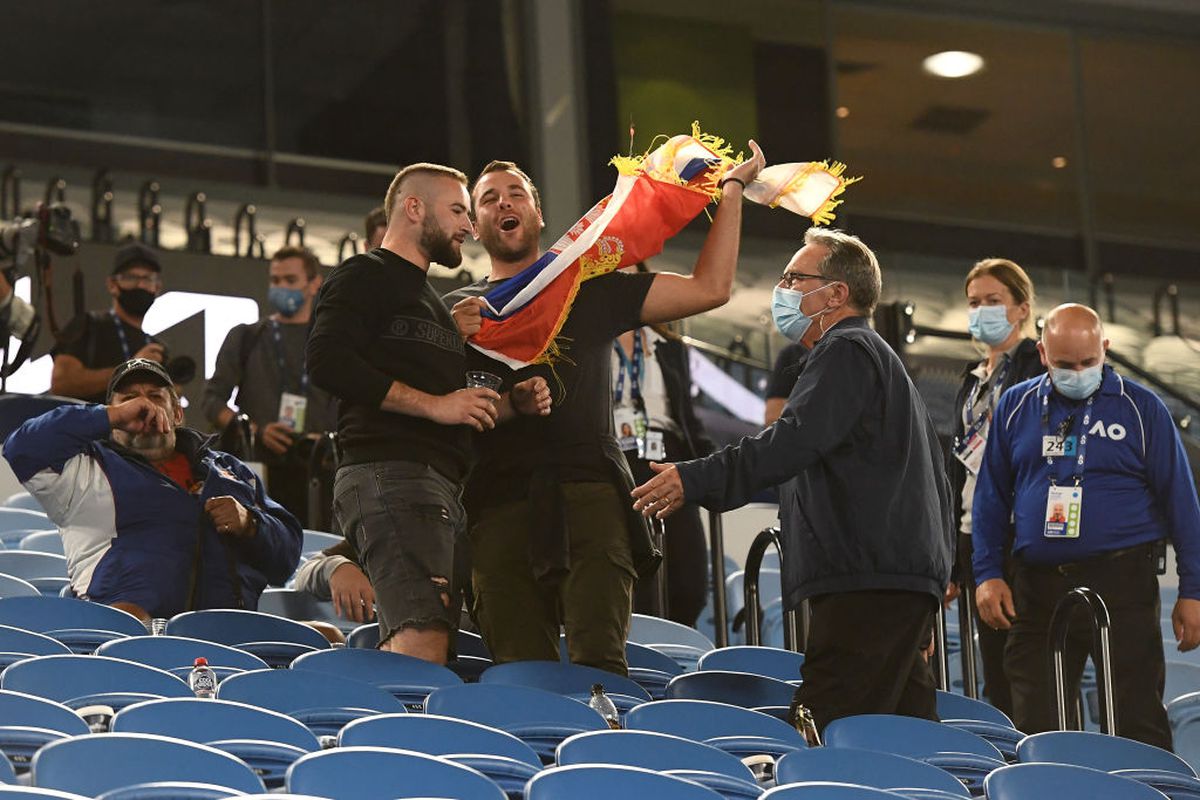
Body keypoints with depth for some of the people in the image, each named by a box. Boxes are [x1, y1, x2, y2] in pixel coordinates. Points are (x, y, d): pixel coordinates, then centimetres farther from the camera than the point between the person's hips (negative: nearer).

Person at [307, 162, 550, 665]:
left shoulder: (432, 302, 33)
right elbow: (327, 362, -13)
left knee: (404, 656, 2)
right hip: (391, 475, -10)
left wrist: (511, 404, 15)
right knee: (423, 646, -24)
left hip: (438, 488, 10)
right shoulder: (365, 276, 4)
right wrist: (432, 403, -12)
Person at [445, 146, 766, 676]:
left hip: (589, 492, -1)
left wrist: (731, 189, 19)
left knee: (599, 661, -17)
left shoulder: (592, 289, 21)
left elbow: (709, 289, 17)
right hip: (500, 504, 1)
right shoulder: (458, 309, 22)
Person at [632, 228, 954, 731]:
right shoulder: (879, 357, 30)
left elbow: (794, 441, -20)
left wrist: (696, 480, -22)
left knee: (828, 740, -19)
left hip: (864, 583, -11)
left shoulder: (846, 351, -4)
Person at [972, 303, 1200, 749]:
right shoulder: (1016, 407, 10)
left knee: (1138, 722, -4)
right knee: (1034, 726, 3)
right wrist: (988, 573, 5)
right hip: (1037, 584, 3)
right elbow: (991, 498, 15)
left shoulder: (1141, 409, 3)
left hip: (1122, 579, -3)